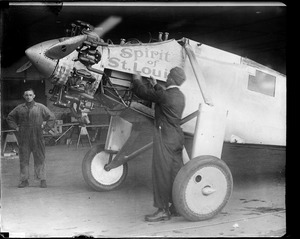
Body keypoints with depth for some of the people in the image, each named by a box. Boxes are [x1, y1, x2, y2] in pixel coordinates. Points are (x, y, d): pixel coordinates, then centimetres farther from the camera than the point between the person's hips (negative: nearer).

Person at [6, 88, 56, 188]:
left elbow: (51, 117, 7)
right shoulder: (19, 108, 9)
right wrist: (16, 127, 9)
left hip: (37, 138, -2)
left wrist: (45, 128, 0)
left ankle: (42, 180, 6)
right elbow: (10, 118, 20)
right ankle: (24, 180, 12)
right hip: (23, 138, 2)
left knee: (40, 159, 0)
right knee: (23, 159, 4)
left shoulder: (40, 107, 4)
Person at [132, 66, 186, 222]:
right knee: (175, 172, 14)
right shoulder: (180, 96, 10)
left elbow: (142, 92, -9)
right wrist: (155, 85, 39)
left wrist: (137, 80, 11)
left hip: (165, 138, -9)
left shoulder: (164, 95, -16)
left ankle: (163, 210, 0)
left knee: (162, 173, -4)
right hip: (177, 136, 9)